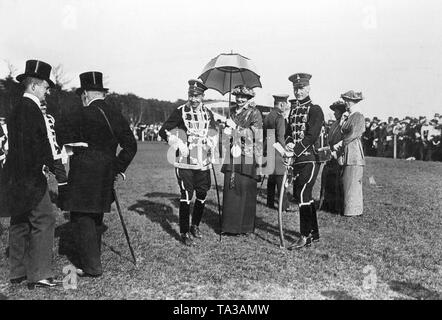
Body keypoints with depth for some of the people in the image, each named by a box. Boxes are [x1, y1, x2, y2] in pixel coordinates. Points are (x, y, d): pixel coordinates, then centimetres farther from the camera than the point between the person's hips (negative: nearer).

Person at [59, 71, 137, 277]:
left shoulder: (78, 116, -9)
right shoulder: (117, 117, 7)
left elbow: (62, 144, -6)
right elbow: (131, 146, 8)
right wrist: (118, 168, 13)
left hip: (83, 175, -6)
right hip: (105, 176, 6)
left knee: (82, 219, 0)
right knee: (96, 218, 16)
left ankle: (92, 267, 1)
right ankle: (90, 259, 27)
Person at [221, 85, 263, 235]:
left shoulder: (254, 113, -2)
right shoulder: (232, 111, 15)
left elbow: (258, 139, -5)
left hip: (247, 159, -5)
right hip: (232, 159, 5)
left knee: (246, 192, -1)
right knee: (230, 191, 4)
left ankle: (246, 227, 10)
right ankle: (230, 226, 13)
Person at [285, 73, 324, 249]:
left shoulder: (315, 110, -7)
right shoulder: (293, 111, 16)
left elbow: (312, 136, -15)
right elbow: (289, 133, 15)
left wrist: (296, 148, -21)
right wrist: (288, 146, -6)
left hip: (310, 159, -8)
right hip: (297, 160, 8)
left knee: (303, 195, -12)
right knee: (306, 196, 12)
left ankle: (305, 237, -6)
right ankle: (314, 233, 23)